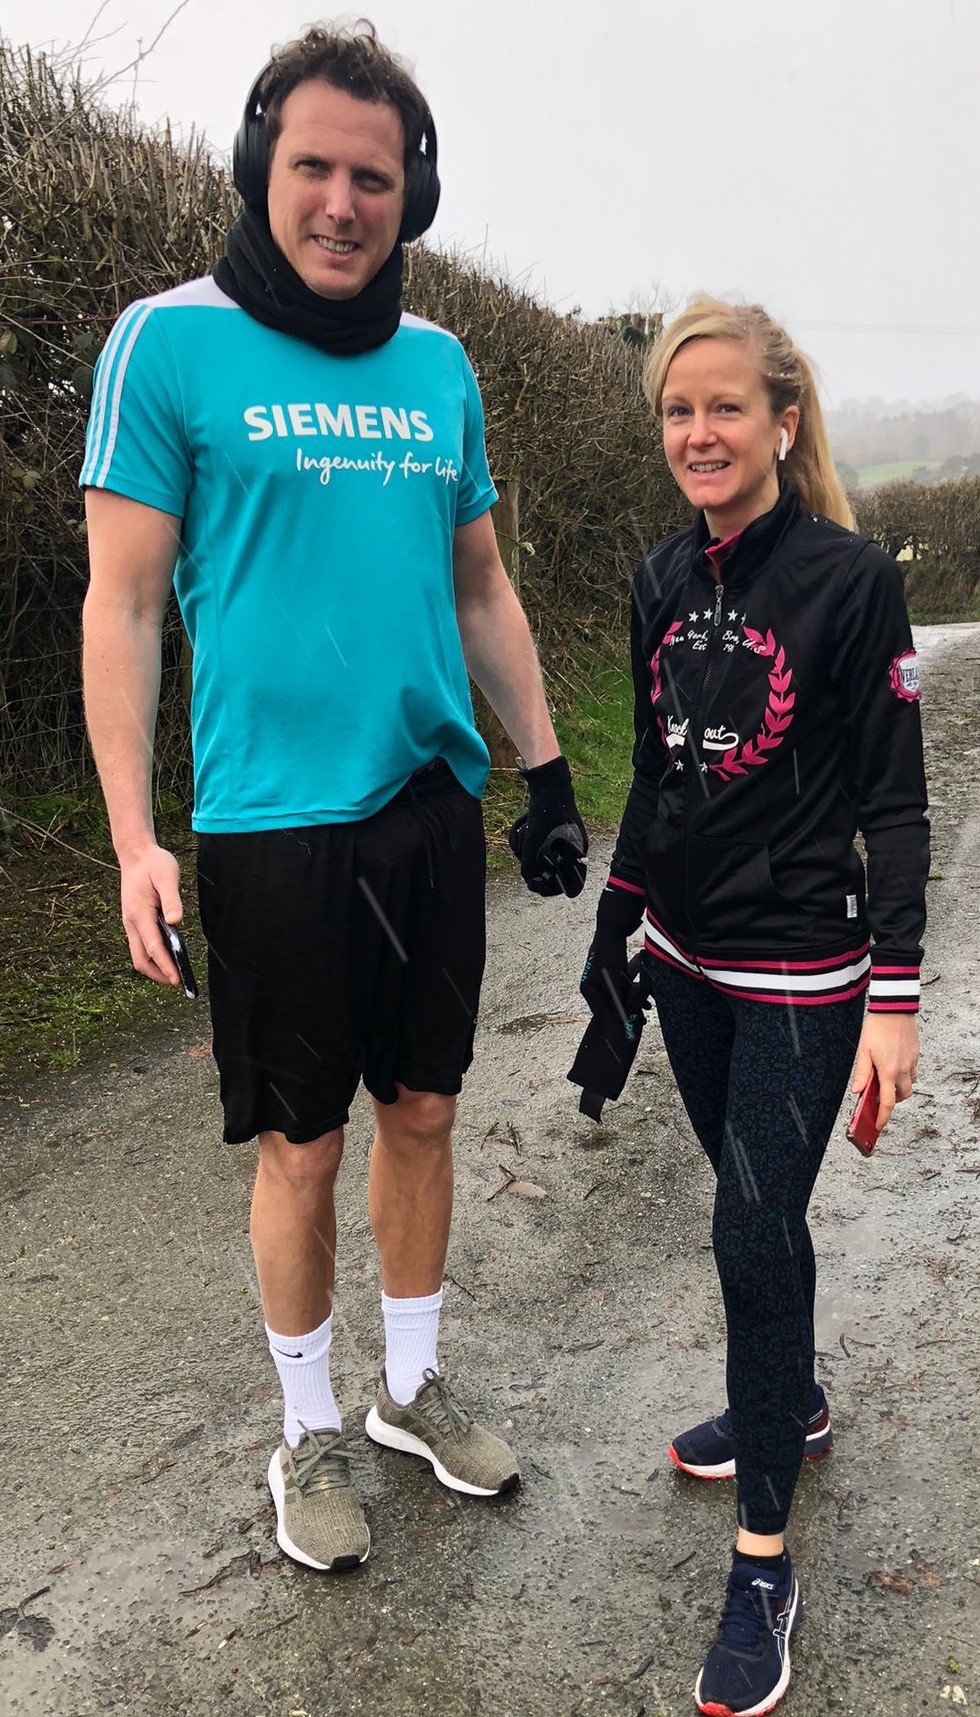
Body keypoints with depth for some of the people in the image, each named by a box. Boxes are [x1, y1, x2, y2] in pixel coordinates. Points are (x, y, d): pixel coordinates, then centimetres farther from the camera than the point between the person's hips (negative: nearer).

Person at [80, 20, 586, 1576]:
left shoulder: (438, 365, 10)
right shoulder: (171, 340, -4)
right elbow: (122, 601, -6)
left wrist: (548, 772, 13)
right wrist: (136, 841, -12)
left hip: (432, 805, 5)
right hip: (275, 821, -4)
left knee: (421, 1112, 15)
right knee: (302, 1146, 6)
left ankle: (413, 1386, 36)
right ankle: (309, 1434, 30)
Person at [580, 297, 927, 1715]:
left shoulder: (850, 579, -13)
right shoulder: (665, 581, 4)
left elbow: (894, 801, -12)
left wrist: (894, 995, -15)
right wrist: (614, 927, 15)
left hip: (800, 970, -6)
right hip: (686, 955, 6)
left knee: (757, 1228, -3)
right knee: (748, 1203, 19)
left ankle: (765, 1557, 14)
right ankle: (792, 1404, 45)